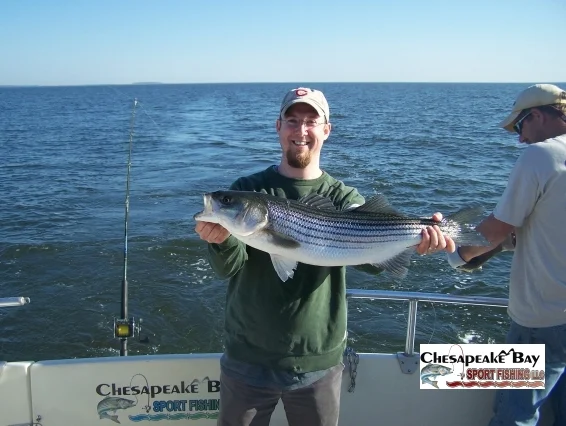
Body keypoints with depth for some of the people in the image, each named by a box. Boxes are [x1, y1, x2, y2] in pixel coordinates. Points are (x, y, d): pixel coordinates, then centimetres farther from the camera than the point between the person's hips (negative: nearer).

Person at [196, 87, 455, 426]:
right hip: (247, 358, 0)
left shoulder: (344, 198, -1)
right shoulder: (248, 190, -3)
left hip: (320, 363, 1)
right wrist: (222, 240, -36)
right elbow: (229, 267, -14)